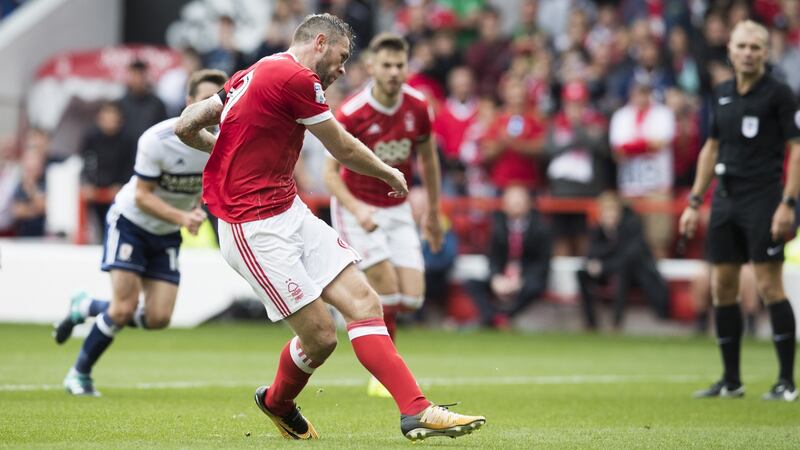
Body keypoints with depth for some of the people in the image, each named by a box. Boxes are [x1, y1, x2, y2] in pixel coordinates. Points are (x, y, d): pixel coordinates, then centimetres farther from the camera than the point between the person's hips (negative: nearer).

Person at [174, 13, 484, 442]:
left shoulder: (251, 75, 13)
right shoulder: (295, 77, -15)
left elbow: (186, 127, 16)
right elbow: (345, 150, -5)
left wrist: (226, 148, 36)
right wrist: (392, 174, 14)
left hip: (291, 211, 10)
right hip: (255, 227, -10)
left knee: (364, 304, -3)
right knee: (320, 337, -9)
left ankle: (417, 411, -5)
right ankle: (278, 401, 18)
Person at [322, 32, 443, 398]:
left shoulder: (418, 107, -6)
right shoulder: (351, 113, -18)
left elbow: (428, 158, 10)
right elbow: (330, 172, -13)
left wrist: (433, 213, 16)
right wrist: (357, 209, -29)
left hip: (397, 208, 4)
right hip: (356, 207, -4)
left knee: (412, 296, -7)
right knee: (386, 285, -16)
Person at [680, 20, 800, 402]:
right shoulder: (721, 94, 11)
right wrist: (694, 202, 15)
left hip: (763, 199, -6)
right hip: (725, 199, 6)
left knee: (769, 287, -9)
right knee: (722, 288, 6)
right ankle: (731, 381, 14)